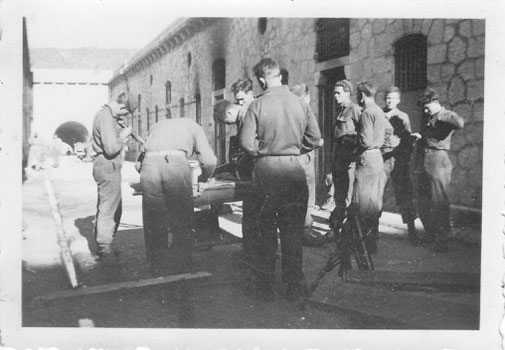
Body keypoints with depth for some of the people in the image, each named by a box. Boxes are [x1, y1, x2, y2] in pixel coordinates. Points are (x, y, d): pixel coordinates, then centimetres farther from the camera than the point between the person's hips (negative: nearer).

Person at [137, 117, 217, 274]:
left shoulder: (157, 126, 38)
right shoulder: (192, 125, 28)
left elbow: (139, 162, 30)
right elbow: (209, 160, 14)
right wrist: (203, 177, 33)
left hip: (149, 164, 3)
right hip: (176, 163, -3)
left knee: (154, 220, 13)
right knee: (181, 220, 11)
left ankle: (157, 265, 21)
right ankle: (179, 265, 17)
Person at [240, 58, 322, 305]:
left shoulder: (257, 105, -8)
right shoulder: (300, 103, 1)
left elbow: (247, 142, -13)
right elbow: (314, 138, 2)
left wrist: (263, 152, 6)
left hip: (267, 169, -2)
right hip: (295, 169, 3)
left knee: (265, 230, 8)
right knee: (293, 230, 11)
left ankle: (264, 287, 15)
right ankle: (295, 287, 16)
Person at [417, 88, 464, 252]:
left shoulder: (445, 116, -6)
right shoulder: (428, 118, 17)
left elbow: (460, 123, -28)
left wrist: (441, 115, -16)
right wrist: (418, 137, 7)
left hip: (438, 161, -8)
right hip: (425, 163, 8)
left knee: (439, 203, -4)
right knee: (423, 204, 13)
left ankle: (442, 241, 4)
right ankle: (430, 236, 28)